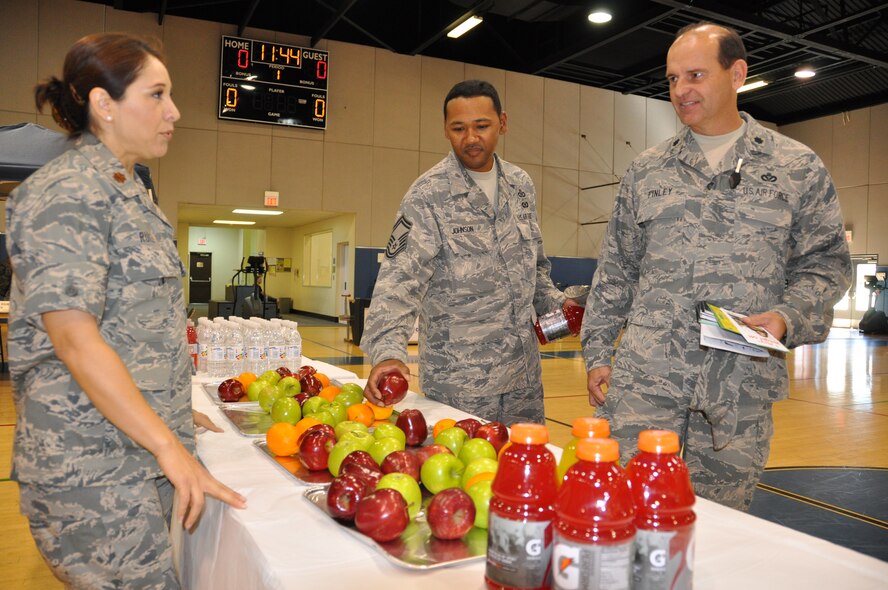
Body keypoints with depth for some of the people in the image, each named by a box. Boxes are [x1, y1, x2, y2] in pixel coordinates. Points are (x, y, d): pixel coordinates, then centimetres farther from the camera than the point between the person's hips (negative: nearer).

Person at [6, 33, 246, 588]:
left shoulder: (128, 192, 15)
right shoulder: (69, 192, -14)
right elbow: (75, 338, -22)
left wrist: (174, 413, 20)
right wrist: (170, 449, -21)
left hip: (141, 446, 9)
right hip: (96, 463, -8)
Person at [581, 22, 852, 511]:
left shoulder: (798, 168, 6)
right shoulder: (645, 170, 10)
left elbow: (825, 262, 8)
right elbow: (615, 270, 11)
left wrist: (787, 317, -12)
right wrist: (597, 353, 7)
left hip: (742, 387, -1)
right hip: (643, 379, 1)